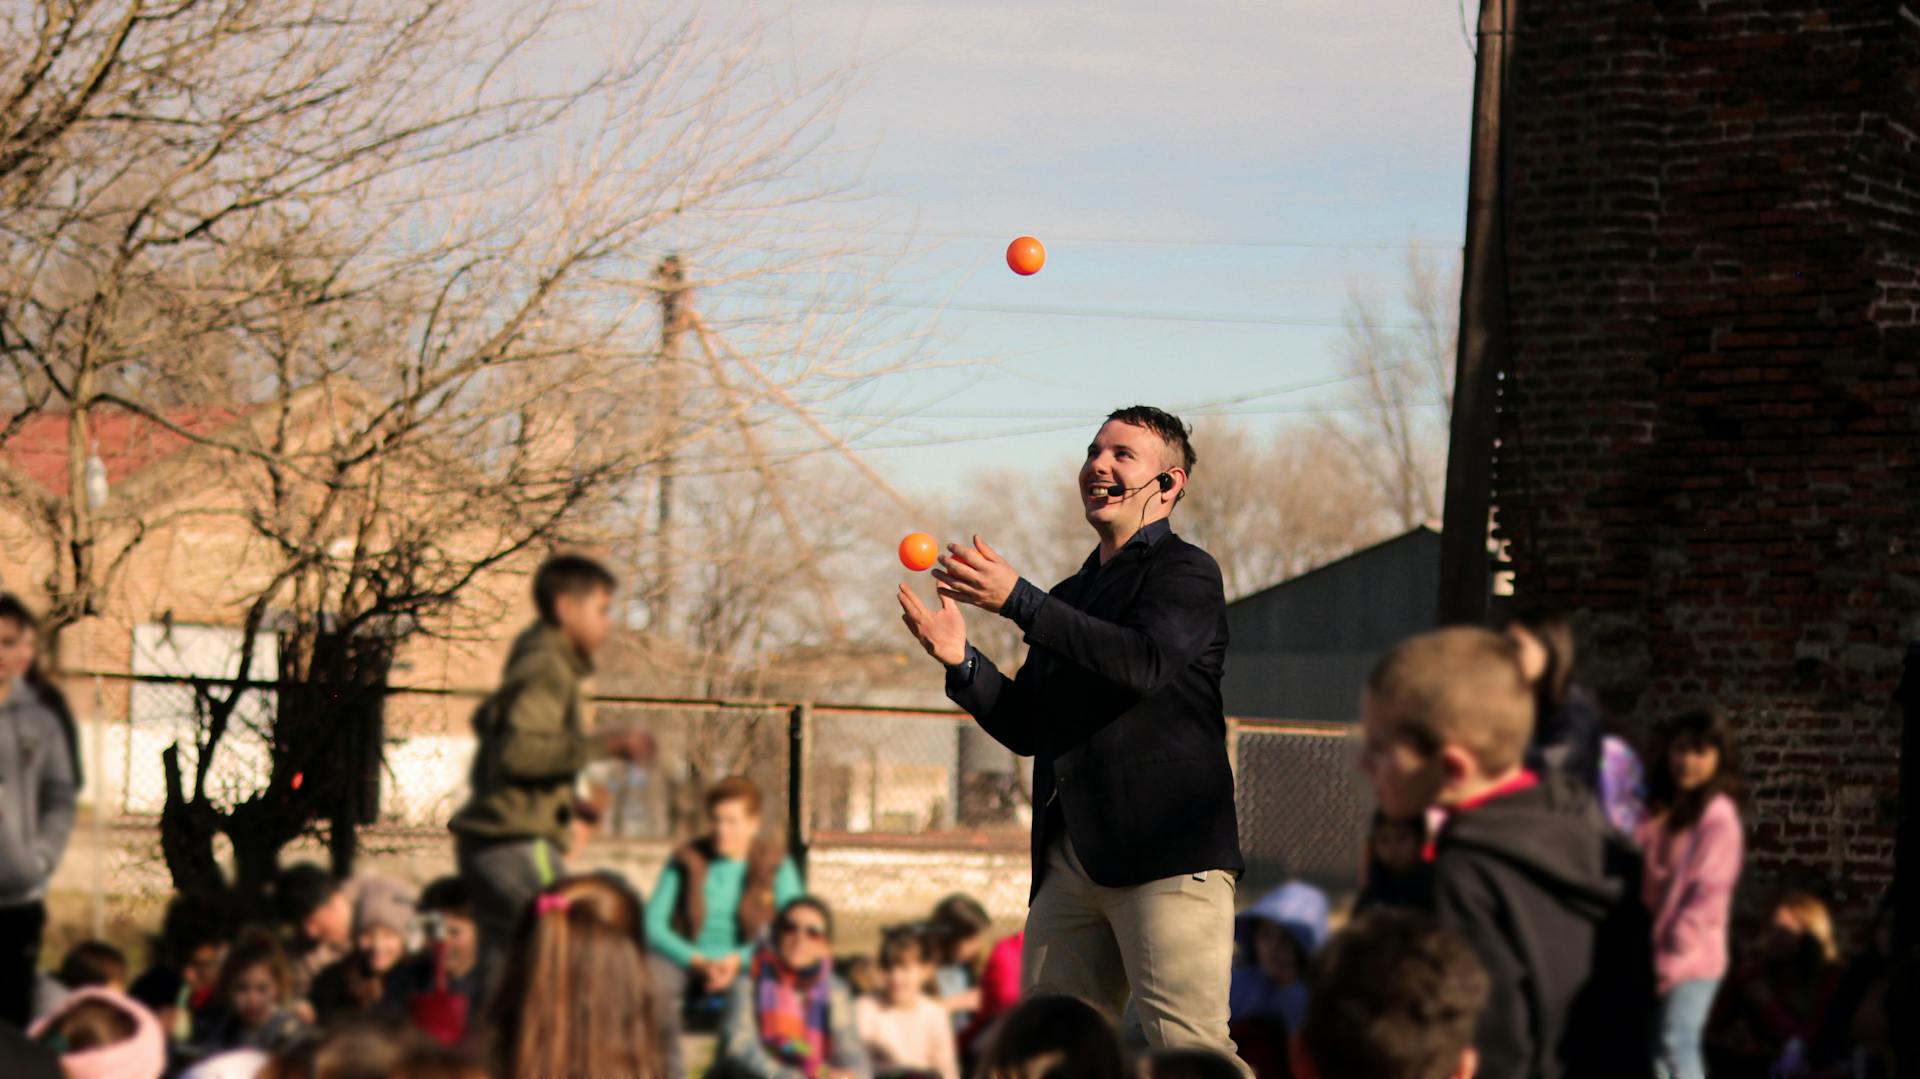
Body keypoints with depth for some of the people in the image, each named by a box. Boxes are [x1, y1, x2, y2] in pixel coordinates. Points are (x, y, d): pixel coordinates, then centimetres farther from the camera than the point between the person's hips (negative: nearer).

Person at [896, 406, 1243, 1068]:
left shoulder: (1185, 573, 1)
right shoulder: (1073, 596, 25)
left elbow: (1146, 662, -20)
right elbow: (1028, 730, 23)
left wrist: (1017, 602, -22)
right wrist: (961, 660, 5)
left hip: (1166, 851, -8)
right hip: (1070, 858, 8)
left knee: (1187, 1047, -17)